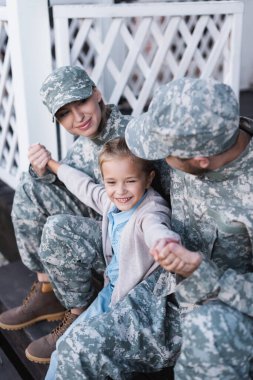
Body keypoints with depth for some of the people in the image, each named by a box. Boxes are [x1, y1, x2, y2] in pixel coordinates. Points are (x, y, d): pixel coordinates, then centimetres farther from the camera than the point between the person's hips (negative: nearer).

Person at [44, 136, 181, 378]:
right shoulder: (110, 200, -3)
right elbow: (83, 185, 16)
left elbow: (157, 230, -49)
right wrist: (51, 164, 30)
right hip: (112, 289, 7)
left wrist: (168, 245, -74)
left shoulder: (151, 212, -25)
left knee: (79, 348, -12)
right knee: (67, 344, 8)